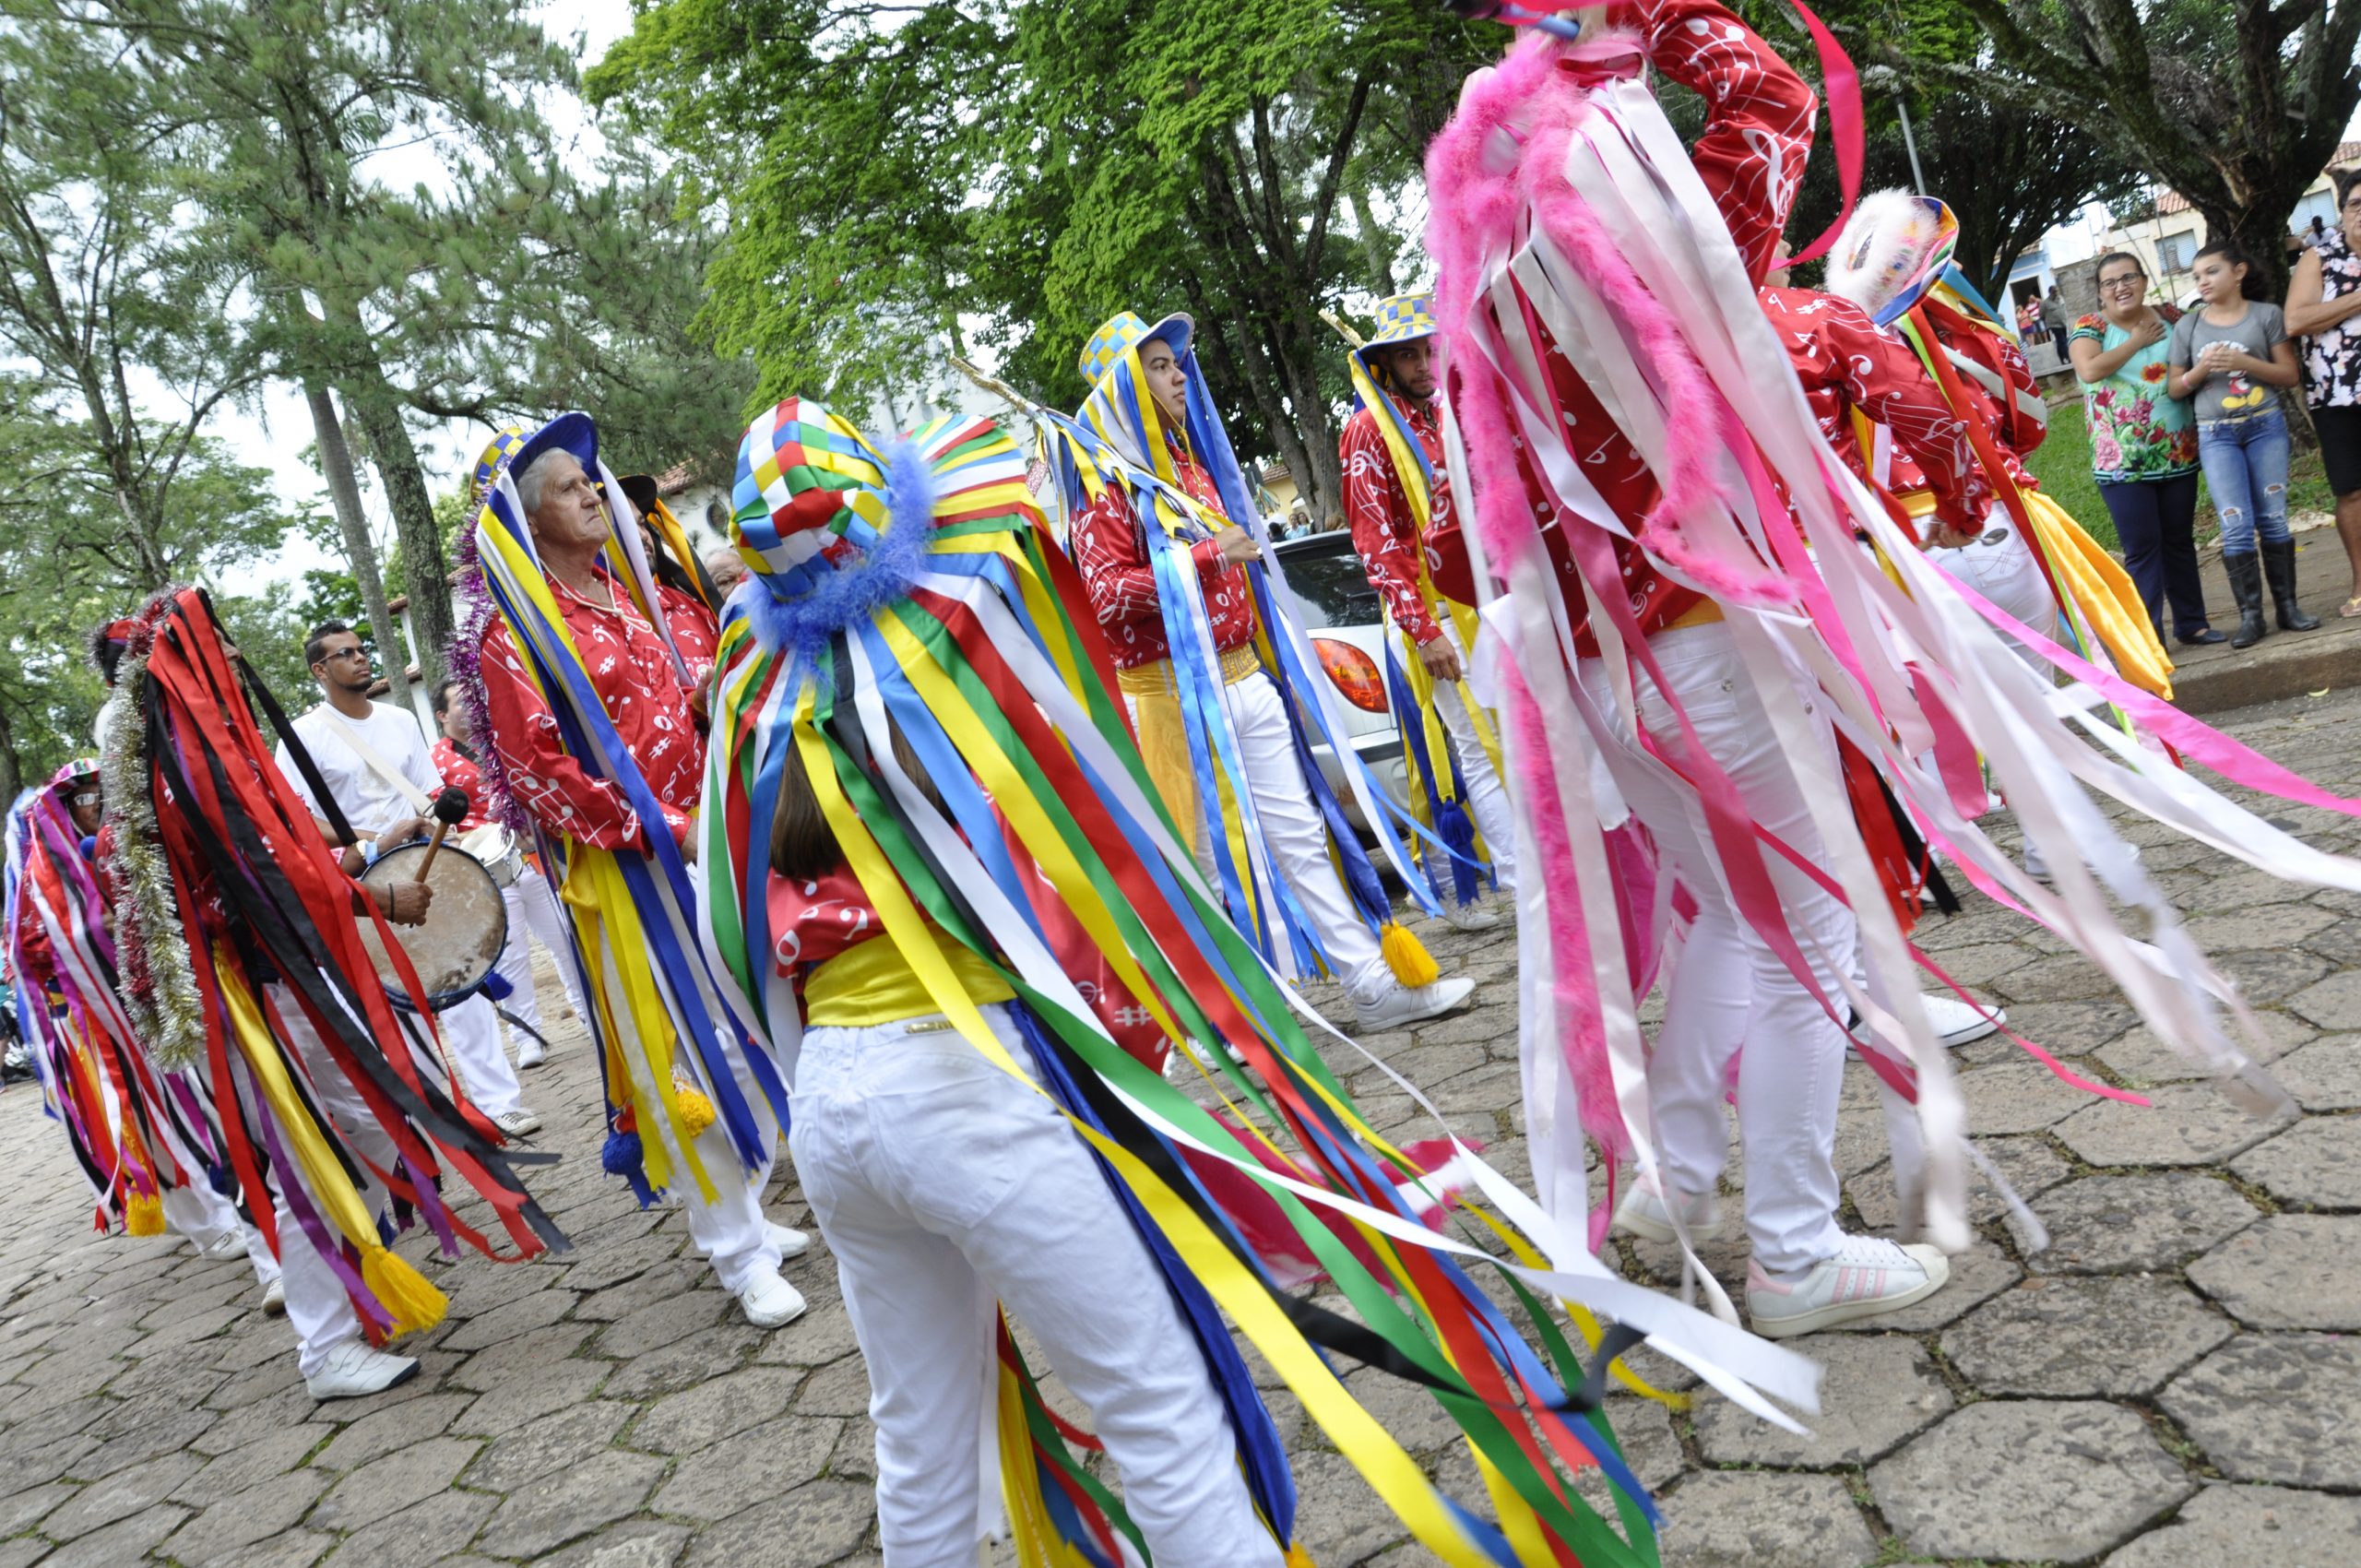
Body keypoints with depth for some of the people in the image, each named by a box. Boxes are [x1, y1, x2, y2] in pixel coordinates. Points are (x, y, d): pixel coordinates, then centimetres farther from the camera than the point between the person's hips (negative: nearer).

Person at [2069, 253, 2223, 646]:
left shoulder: (2169, 317, 9)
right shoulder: (2090, 327, -2)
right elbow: (2089, 369, -21)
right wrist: (2138, 341, -12)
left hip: (2178, 454, 4)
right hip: (2122, 462, -4)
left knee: (2180, 540, 13)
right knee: (2142, 548, -5)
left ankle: (2191, 623, 24)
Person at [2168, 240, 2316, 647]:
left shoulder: (2266, 315, 2)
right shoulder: (2188, 327, 5)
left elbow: (2289, 375, -1)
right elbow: (2175, 388, 7)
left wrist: (2243, 362, -15)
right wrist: (2201, 369, -11)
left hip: (2266, 425, 0)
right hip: (2216, 434, 0)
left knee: (2273, 519, 4)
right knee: (2236, 525, -6)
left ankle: (2287, 605, 12)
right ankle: (2250, 615, -1)